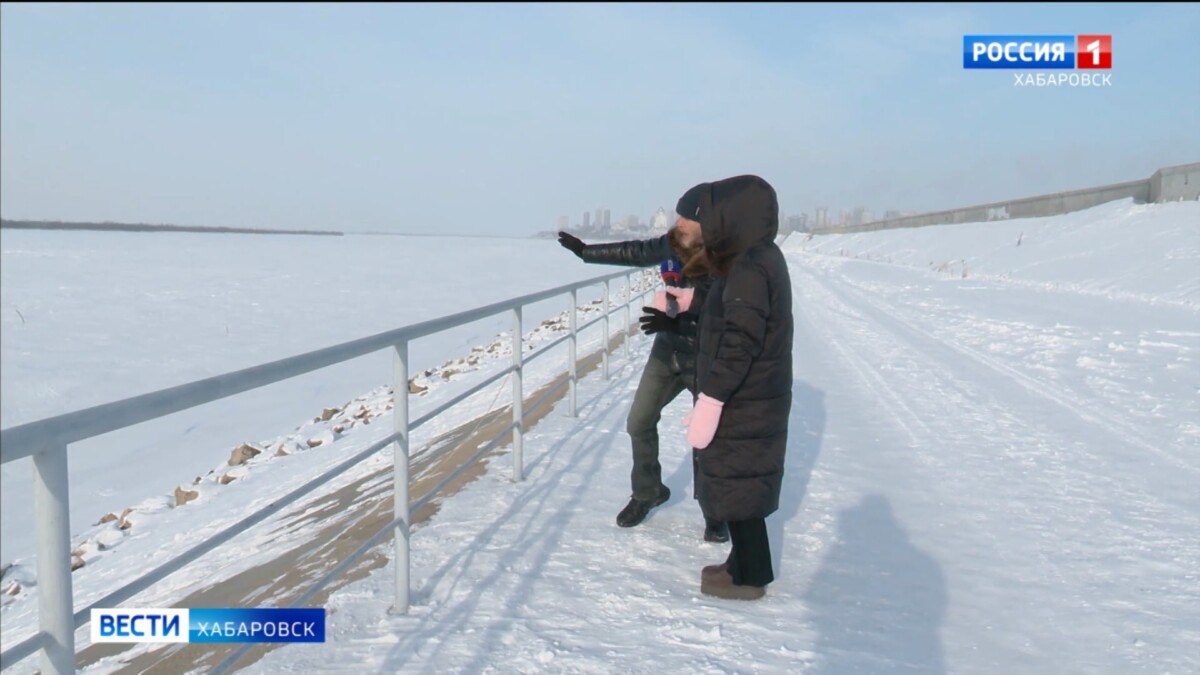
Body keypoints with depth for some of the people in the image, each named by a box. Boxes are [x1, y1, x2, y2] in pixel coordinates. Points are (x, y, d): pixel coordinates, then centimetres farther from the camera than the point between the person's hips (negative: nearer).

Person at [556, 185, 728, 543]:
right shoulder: (672, 244, -8)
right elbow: (634, 252, 10)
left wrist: (676, 323, -40)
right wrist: (585, 251, 18)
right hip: (667, 350, 6)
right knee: (639, 423, 10)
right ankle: (647, 492, 31)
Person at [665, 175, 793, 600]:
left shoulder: (750, 269, -22)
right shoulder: (759, 259, 9)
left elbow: (738, 345, -26)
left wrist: (709, 403, -25)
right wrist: (693, 301, 30)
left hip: (743, 406, -10)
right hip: (753, 401, 10)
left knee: (736, 486, 3)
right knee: (739, 483, 19)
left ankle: (748, 577, 17)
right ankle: (745, 564, 32)